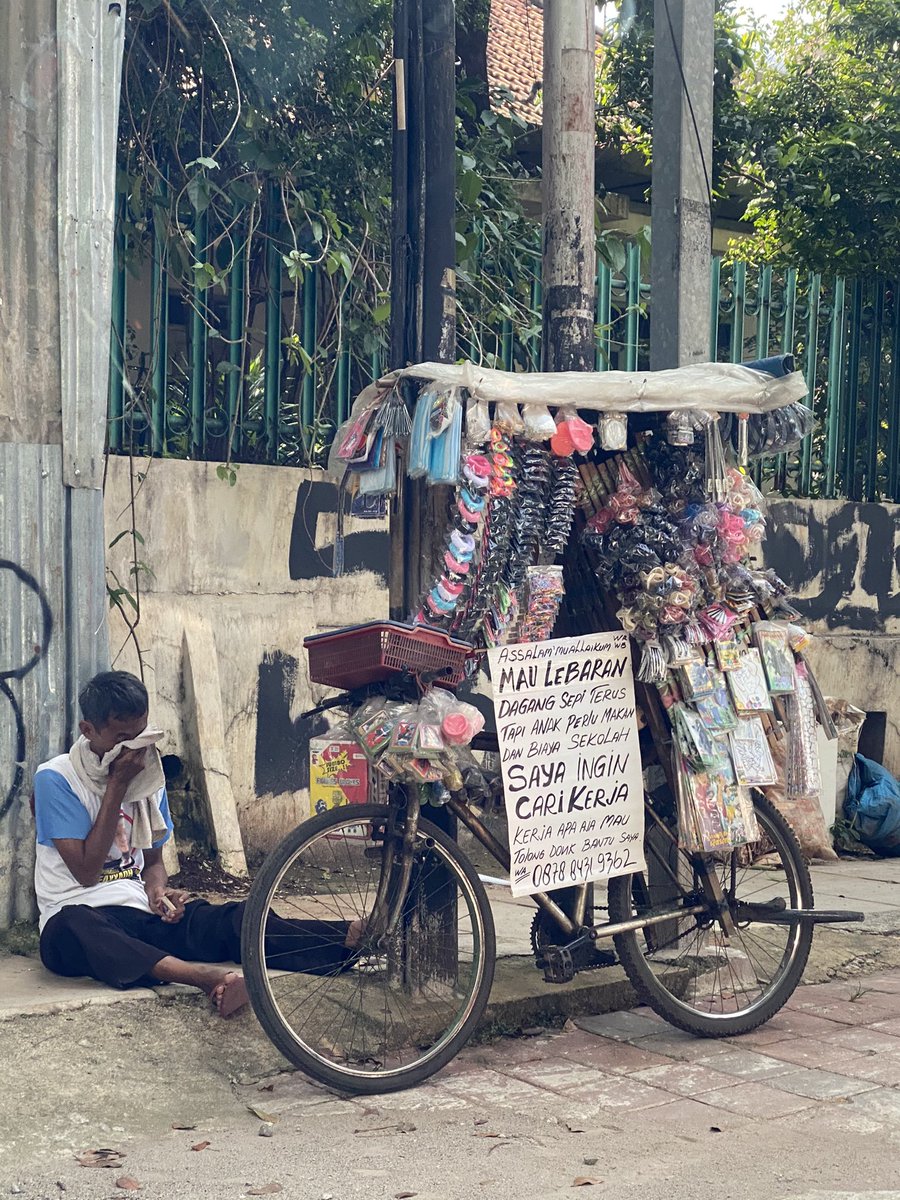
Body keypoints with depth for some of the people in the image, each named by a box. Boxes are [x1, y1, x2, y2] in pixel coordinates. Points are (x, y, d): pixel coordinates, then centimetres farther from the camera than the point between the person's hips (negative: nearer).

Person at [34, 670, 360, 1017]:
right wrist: (117, 785, -12)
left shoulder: (147, 775, 12)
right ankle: (205, 976, -59)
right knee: (70, 928, -42)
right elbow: (86, 870, -11)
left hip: (139, 913, 5)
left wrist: (156, 890, -4)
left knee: (231, 919, -21)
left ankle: (348, 941, -38)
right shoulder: (56, 779, -6)